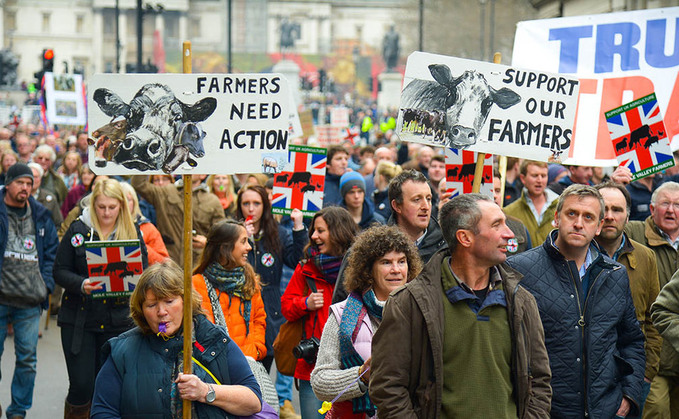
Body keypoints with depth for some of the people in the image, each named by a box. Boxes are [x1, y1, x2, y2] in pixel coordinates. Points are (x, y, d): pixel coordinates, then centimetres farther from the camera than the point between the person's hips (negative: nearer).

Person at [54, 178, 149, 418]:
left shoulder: (133, 233, 5)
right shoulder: (78, 230, 1)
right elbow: (60, 271, 0)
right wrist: (82, 285, -19)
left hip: (118, 320, 1)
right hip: (79, 318, -1)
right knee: (82, 385, -6)